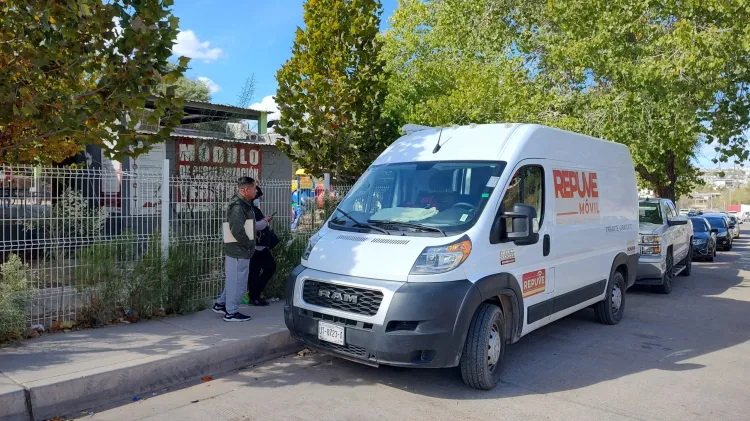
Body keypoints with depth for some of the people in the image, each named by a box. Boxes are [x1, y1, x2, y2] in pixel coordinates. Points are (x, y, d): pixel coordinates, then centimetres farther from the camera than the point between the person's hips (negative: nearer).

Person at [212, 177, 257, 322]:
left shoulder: (243, 204, 12)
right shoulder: (238, 206, -21)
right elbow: (237, 230, -30)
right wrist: (248, 244, -19)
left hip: (237, 250, 10)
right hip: (239, 252, -10)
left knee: (233, 280, 21)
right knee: (237, 282, 0)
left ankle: (220, 304, 32)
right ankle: (231, 312, 11)